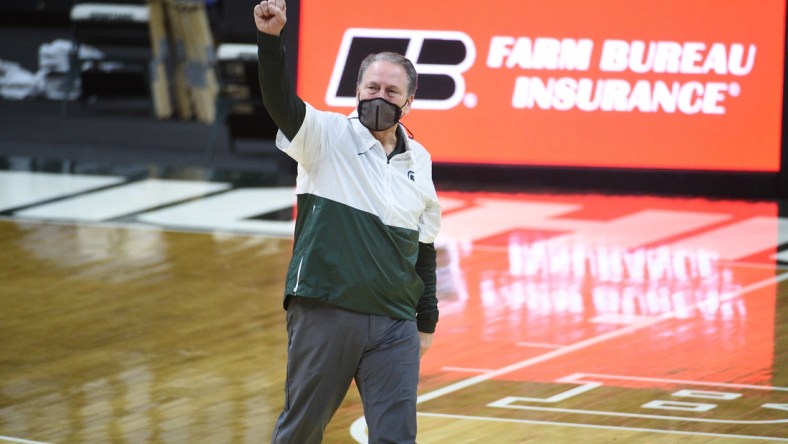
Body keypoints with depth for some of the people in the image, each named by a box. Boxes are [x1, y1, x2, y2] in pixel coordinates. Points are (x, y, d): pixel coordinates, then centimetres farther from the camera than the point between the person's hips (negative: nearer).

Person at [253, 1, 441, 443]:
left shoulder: (420, 162, 12)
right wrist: (270, 39, -35)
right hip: (324, 314, -3)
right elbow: (280, 101, -19)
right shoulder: (328, 136, -1)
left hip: (394, 325, 3)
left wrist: (427, 320, 21)